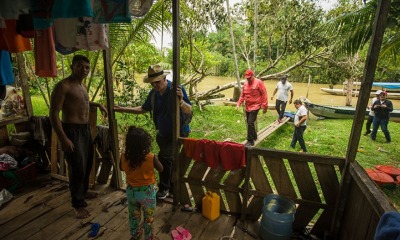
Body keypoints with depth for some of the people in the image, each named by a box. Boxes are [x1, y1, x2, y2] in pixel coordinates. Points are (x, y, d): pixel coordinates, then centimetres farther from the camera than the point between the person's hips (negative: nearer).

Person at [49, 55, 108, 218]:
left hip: (86, 129, 9)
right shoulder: (63, 86, -14)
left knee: (87, 165, 19)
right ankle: (78, 204, 17)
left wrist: (98, 105, 19)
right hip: (72, 131, -9)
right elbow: (53, 114, -19)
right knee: (77, 169, -2)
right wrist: (63, 138, -25)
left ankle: (83, 193, 39)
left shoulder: (82, 85, 12)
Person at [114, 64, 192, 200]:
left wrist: (181, 101, -45)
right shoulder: (153, 93, -2)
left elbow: (189, 111, -24)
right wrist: (122, 109, 5)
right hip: (163, 133, 6)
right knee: (169, 160, 15)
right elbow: (143, 109, 11)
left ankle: (164, 188, 12)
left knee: (164, 157, -11)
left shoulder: (176, 90, -20)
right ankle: (172, 187, 35)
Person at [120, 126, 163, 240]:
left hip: (131, 191, 4)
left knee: (134, 215, 28)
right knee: (148, 217, 19)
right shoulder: (151, 157, -27)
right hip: (147, 192, -3)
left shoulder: (124, 157, -18)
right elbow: (161, 169, -9)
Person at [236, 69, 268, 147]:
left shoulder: (258, 82, -10)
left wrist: (265, 106, -11)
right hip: (247, 107, 7)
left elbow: (264, 94, -10)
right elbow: (242, 95, 12)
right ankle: (254, 136, 36)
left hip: (255, 106, -7)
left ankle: (250, 141, -5)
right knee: (249, 123, 15)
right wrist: (238, 104, 1)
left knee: (250, 123, -14)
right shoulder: (245, 83, 8)